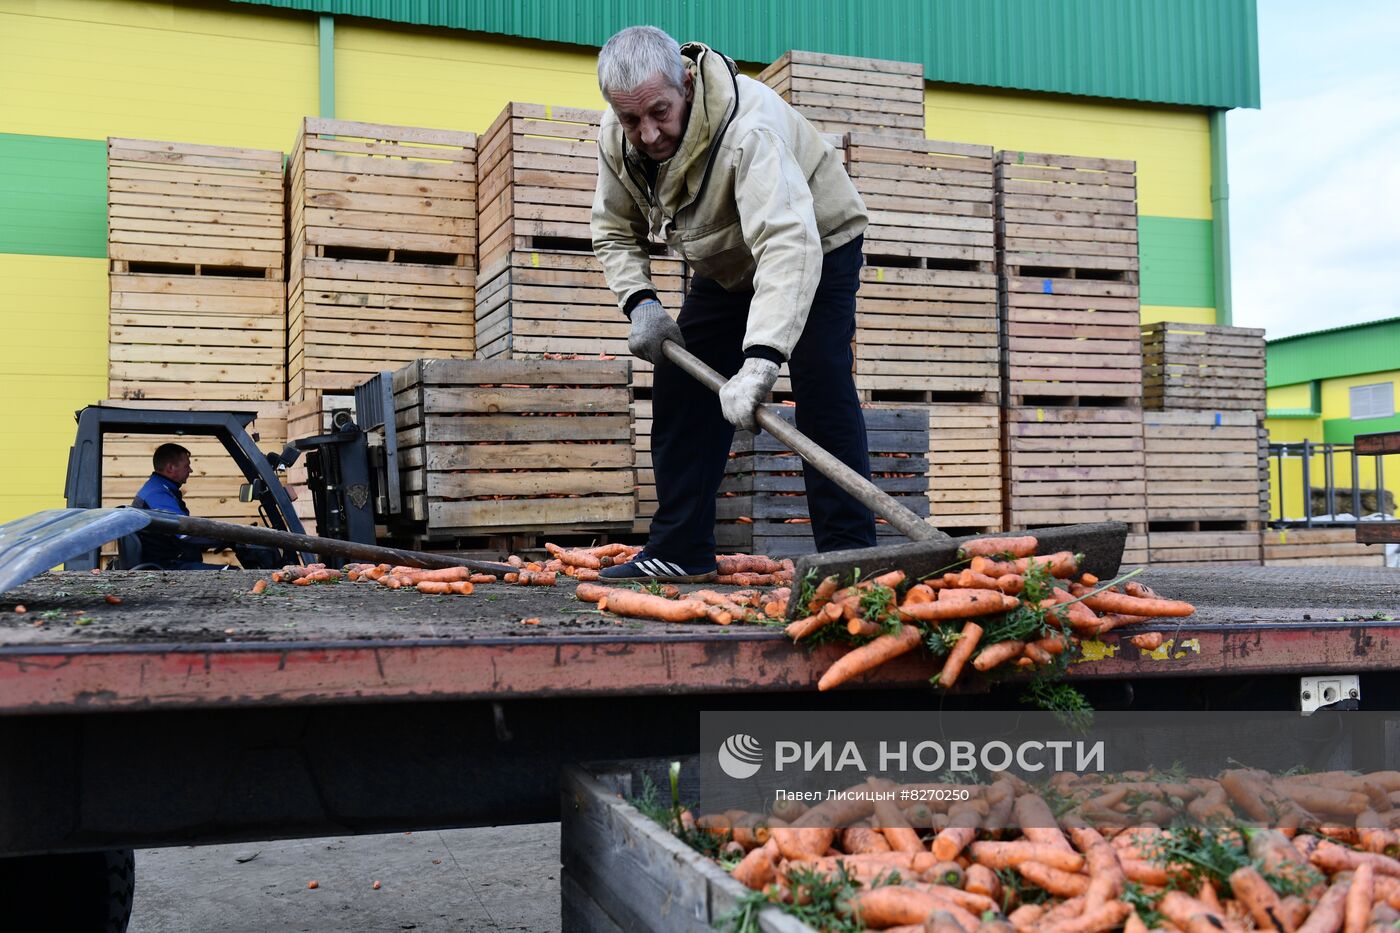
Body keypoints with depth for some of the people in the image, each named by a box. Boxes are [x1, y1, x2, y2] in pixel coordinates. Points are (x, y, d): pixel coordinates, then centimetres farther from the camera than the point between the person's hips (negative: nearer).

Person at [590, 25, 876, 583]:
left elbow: (788, 244, -52)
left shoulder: (747, 127, -40)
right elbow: (614, 230, -2)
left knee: (823, 391, -21)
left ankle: (848, 552, -16)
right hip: (725, 266, 7)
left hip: (817, 247, -6)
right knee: (682, 391, 2)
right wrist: (639, 302, -20)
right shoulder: (616, 137, -18)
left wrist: (760, 360, -62)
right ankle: (679, 551, 9)